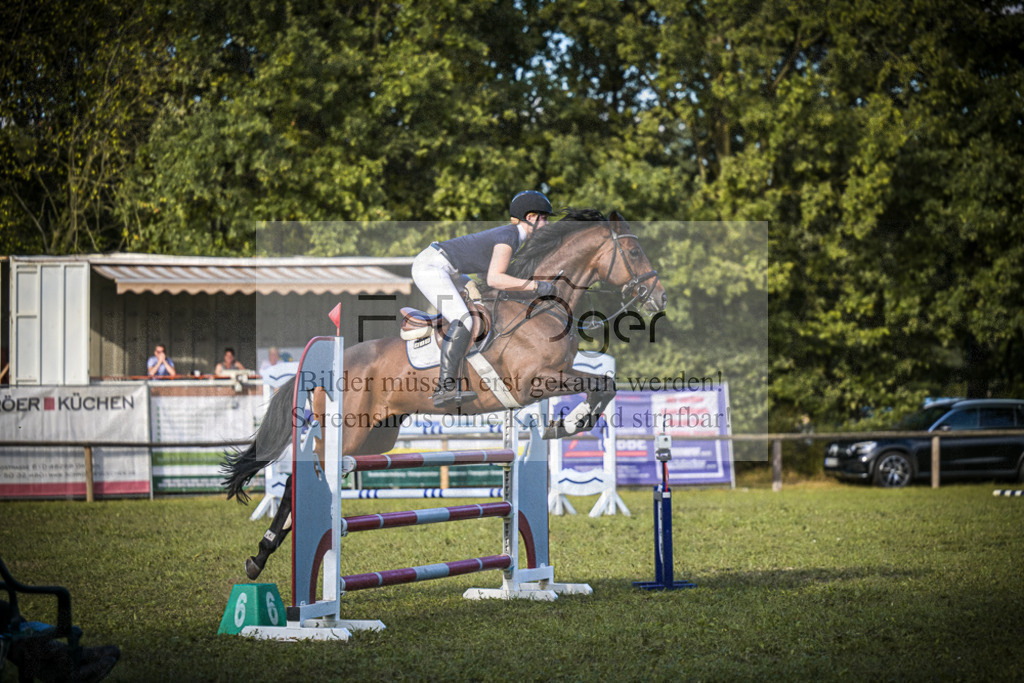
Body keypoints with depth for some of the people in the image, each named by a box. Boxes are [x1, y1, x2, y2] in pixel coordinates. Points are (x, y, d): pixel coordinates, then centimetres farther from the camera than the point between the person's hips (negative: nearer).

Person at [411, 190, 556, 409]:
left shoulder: (511, 235, 14)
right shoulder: (509, 237, -16)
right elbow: (494, 279, -26)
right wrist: (535, 286, -21)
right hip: (431, 266, -11)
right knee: (463, 322, -25)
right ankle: (445, 389, -31)